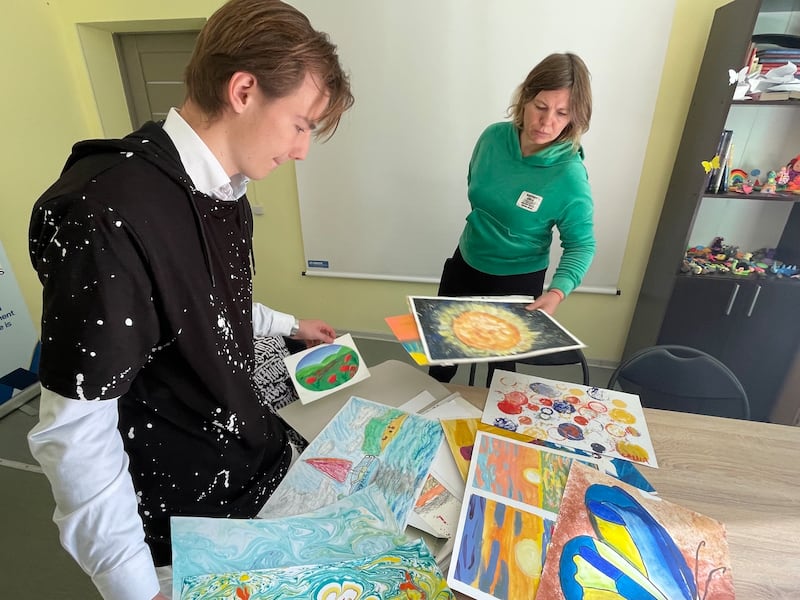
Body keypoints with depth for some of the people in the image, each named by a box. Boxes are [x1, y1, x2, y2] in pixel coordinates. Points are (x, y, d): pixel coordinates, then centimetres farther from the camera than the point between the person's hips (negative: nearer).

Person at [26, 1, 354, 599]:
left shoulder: (226, 193, -2)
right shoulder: (107, 214, -31)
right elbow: (74, 432, -26)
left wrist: (287, 325, 22)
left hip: (260, 458, 8)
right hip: (184, 515, -7)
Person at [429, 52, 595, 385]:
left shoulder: (570, 174, -24)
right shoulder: (494, 136, -13)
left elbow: (581, 244, -16)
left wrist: (558, 291, -32)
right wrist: (486, 225, 6)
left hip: (517, 282, -5)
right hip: (465, 264, 5)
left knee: (501, 359, 16)